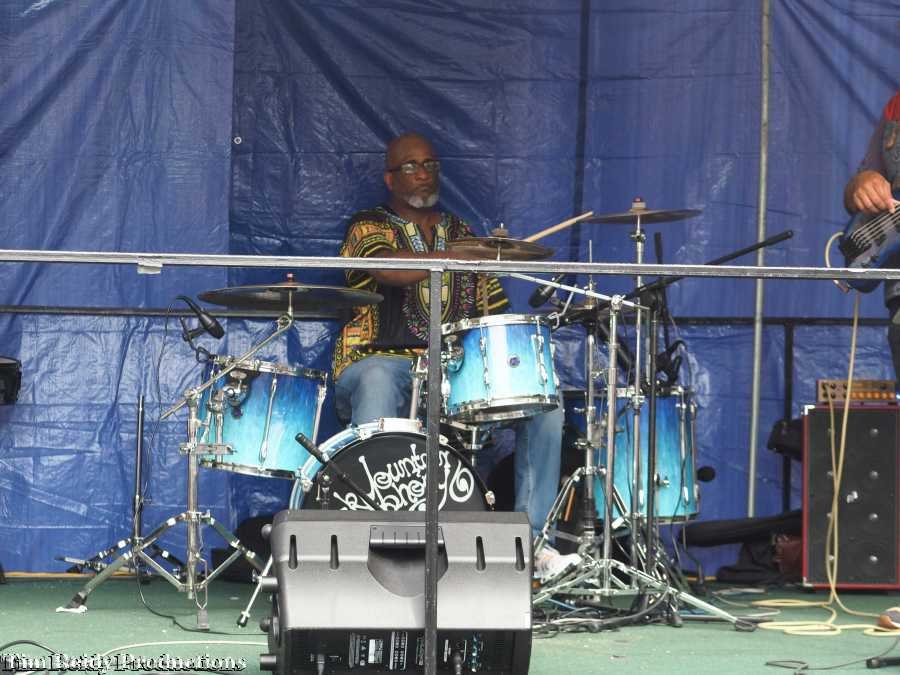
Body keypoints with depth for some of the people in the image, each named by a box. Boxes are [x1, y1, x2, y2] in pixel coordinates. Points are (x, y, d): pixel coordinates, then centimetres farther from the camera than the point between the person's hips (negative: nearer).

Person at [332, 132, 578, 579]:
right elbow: (388, 269, -20)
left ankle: (532, 538, -14)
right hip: (385, 360, -5)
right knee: (377, 383, -41)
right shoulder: (369, 227, 5)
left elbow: (493, 311, 20)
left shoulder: (459, 232, 22)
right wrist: (457, 256, -33)